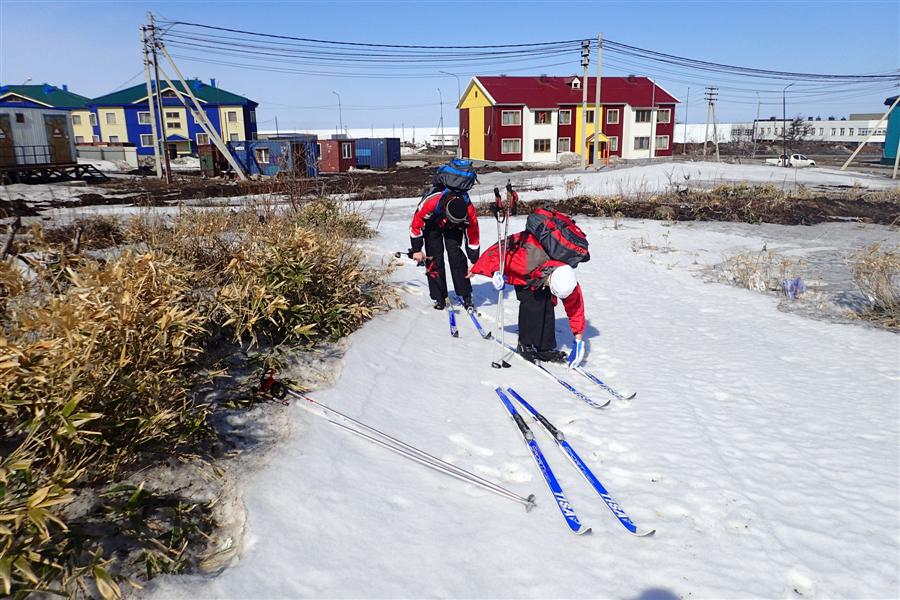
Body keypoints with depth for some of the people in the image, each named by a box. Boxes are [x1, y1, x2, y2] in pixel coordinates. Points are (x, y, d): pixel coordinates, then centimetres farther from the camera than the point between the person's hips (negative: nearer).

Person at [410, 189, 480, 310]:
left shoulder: (469, 210, -35)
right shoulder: (431, 202, -42)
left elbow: (473, 237, -21)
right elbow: (416, 224, -25)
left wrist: (474, 262, -16)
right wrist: (416, 250, -20)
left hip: (453, 229, 1)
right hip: (432, 224, -1)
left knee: (456, 255, -15)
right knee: (434, 258, -10)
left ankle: (466, 295, -7)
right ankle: (439, 297, 0)